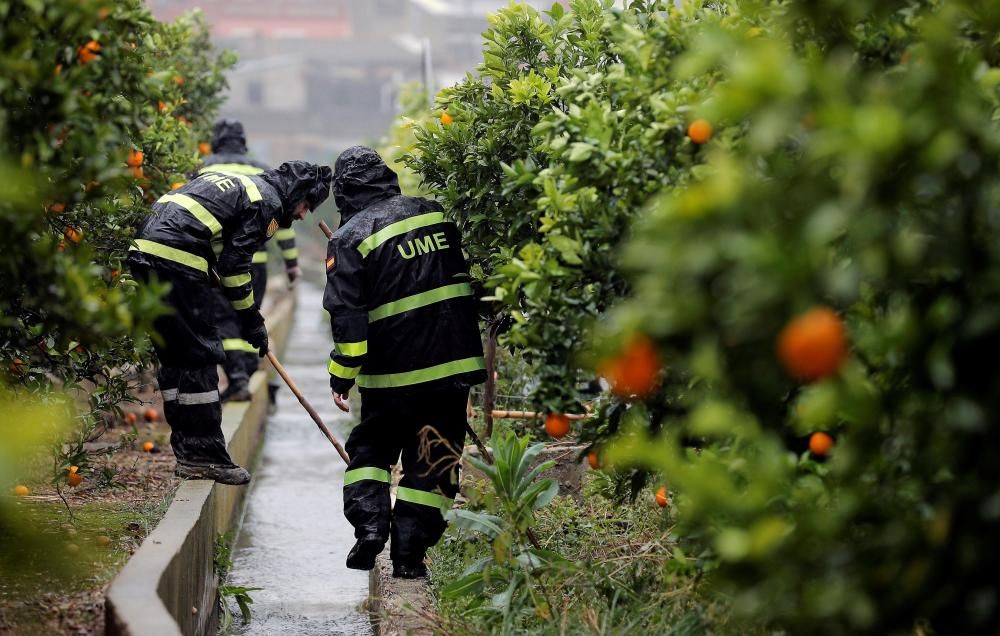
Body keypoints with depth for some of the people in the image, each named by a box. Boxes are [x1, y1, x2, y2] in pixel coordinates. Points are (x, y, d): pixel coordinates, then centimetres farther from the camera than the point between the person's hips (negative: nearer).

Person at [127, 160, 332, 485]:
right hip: (177, 261, -10)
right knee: (200, 357, -2)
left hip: (143, 249, 10)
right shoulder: (268, 201, 0)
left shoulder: (239, 183, 29)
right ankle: (204, 455, 1)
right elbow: (234, 264, -5)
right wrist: (252, 321, 3)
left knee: (174, 355, 15)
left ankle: (186, 452, 20)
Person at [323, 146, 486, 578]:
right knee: (432, 462, 7)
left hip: (393, 372, -3)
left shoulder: (350, 238, -7)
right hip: (453, 363, 3)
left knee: (370, 448, 18)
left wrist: (341, 377, -5)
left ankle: (369, 527, 0)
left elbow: (347, 316, -11)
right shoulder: (435, 214, 8)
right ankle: (409, 554, 3)